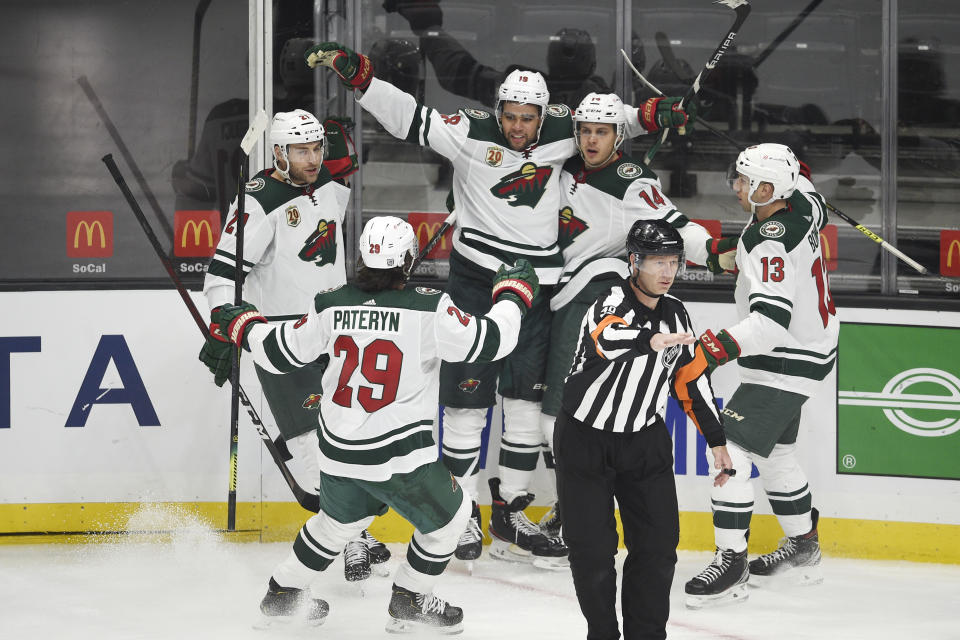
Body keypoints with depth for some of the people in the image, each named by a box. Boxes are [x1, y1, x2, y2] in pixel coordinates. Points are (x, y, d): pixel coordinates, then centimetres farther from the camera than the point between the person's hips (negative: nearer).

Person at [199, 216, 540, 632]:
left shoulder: (331, 306, -4)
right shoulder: (429, 309, -17)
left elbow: (280, 352, 8)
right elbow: (490, 340, -12)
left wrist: (242, 325, 27)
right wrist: (512, 293, 6)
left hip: (337, 453, 6)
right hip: (399, 457, -6)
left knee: (340, 518, 31)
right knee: (449, 516, 19)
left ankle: (283, 592, 41)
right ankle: (410, 600, 25)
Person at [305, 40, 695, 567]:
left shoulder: (559, 135, 0)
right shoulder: (473, 134, -9)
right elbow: (408, 117, -13)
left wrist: (650, 116, -5)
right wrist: (356, 73, -23)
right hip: (475, 280, -4)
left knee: (526, 399, 7)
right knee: (468, 399, -2)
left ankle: (509, 515, 17)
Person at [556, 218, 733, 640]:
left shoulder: (675, 314, 1)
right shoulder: (612, 304, -21)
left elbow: (691, 377, 11)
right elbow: (606, 339, -45)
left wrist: (716, 440, 11)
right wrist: (651, 340, -65)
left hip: (645, 442, 5)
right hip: (586, 442, -5)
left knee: (658, 545, -1)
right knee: (593, 552, -2)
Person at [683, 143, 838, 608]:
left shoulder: (771, 243, -29)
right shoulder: (800, 204, -3)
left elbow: (773, 318, -39)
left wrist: (725, 346, -47)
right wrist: (793, 172, 38)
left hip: (785, 365, -11)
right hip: (810, 347, 11)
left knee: (730, 451, -15)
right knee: (776, 450, 24)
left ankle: (731, 564, -15)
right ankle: (803, 549, 38)